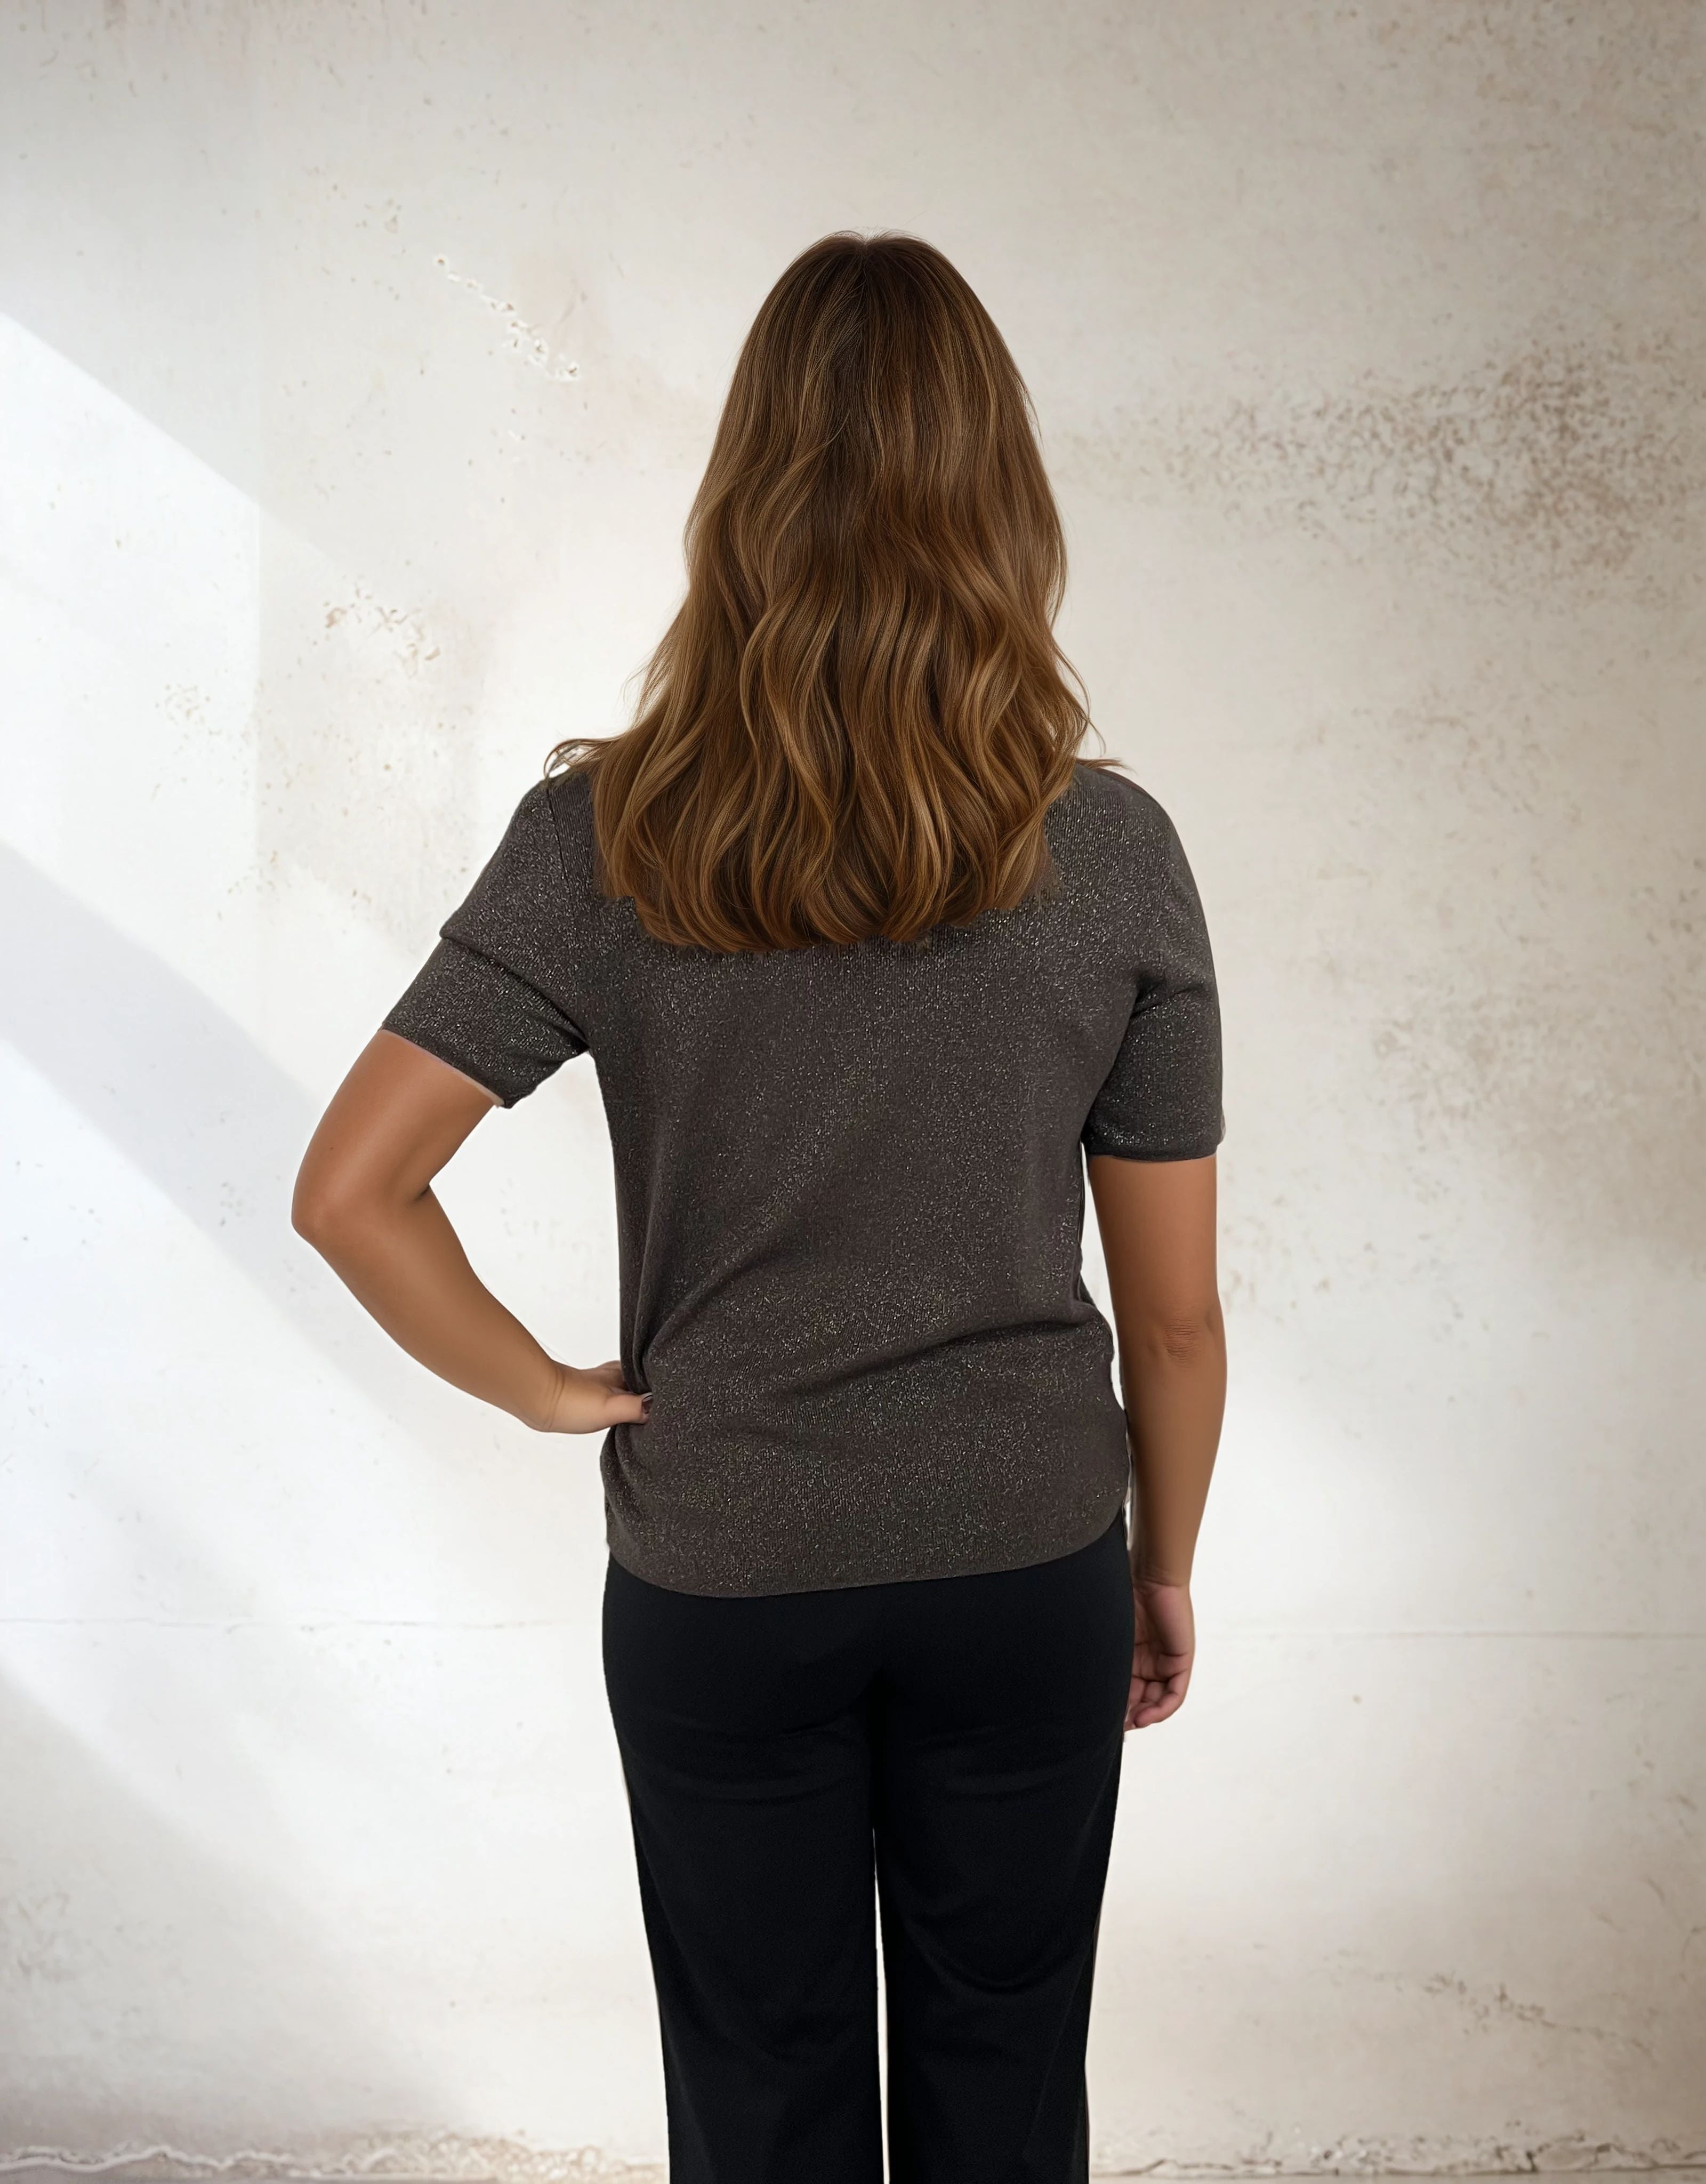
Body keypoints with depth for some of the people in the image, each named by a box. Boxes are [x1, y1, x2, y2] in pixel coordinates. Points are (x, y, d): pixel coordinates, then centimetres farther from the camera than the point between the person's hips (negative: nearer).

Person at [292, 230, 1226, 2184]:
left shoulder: (605, 841, -14)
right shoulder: (1112, 853, -12)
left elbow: (350, 1190, -16)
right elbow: (1172, 1309, -5)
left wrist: (551, 1390, -2)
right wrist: (1164, 1571, 10)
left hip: (717, 1582, 0)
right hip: (1027, 1577, 1)